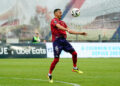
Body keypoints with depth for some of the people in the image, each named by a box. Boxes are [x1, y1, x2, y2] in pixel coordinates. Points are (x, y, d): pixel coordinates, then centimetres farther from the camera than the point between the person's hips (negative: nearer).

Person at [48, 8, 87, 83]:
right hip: (57, 41, -7)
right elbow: (59, 26, -25)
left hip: (64, 40, 7)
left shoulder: (62, 22, 21)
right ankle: (49, 74, 5)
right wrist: (66, 29, -43)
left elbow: (70, 31, 22)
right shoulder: (54, 20, -4)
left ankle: (75, 68, 21)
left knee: (74, 53, 0)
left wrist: (80, 33, 18)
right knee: (56, 59, -10)